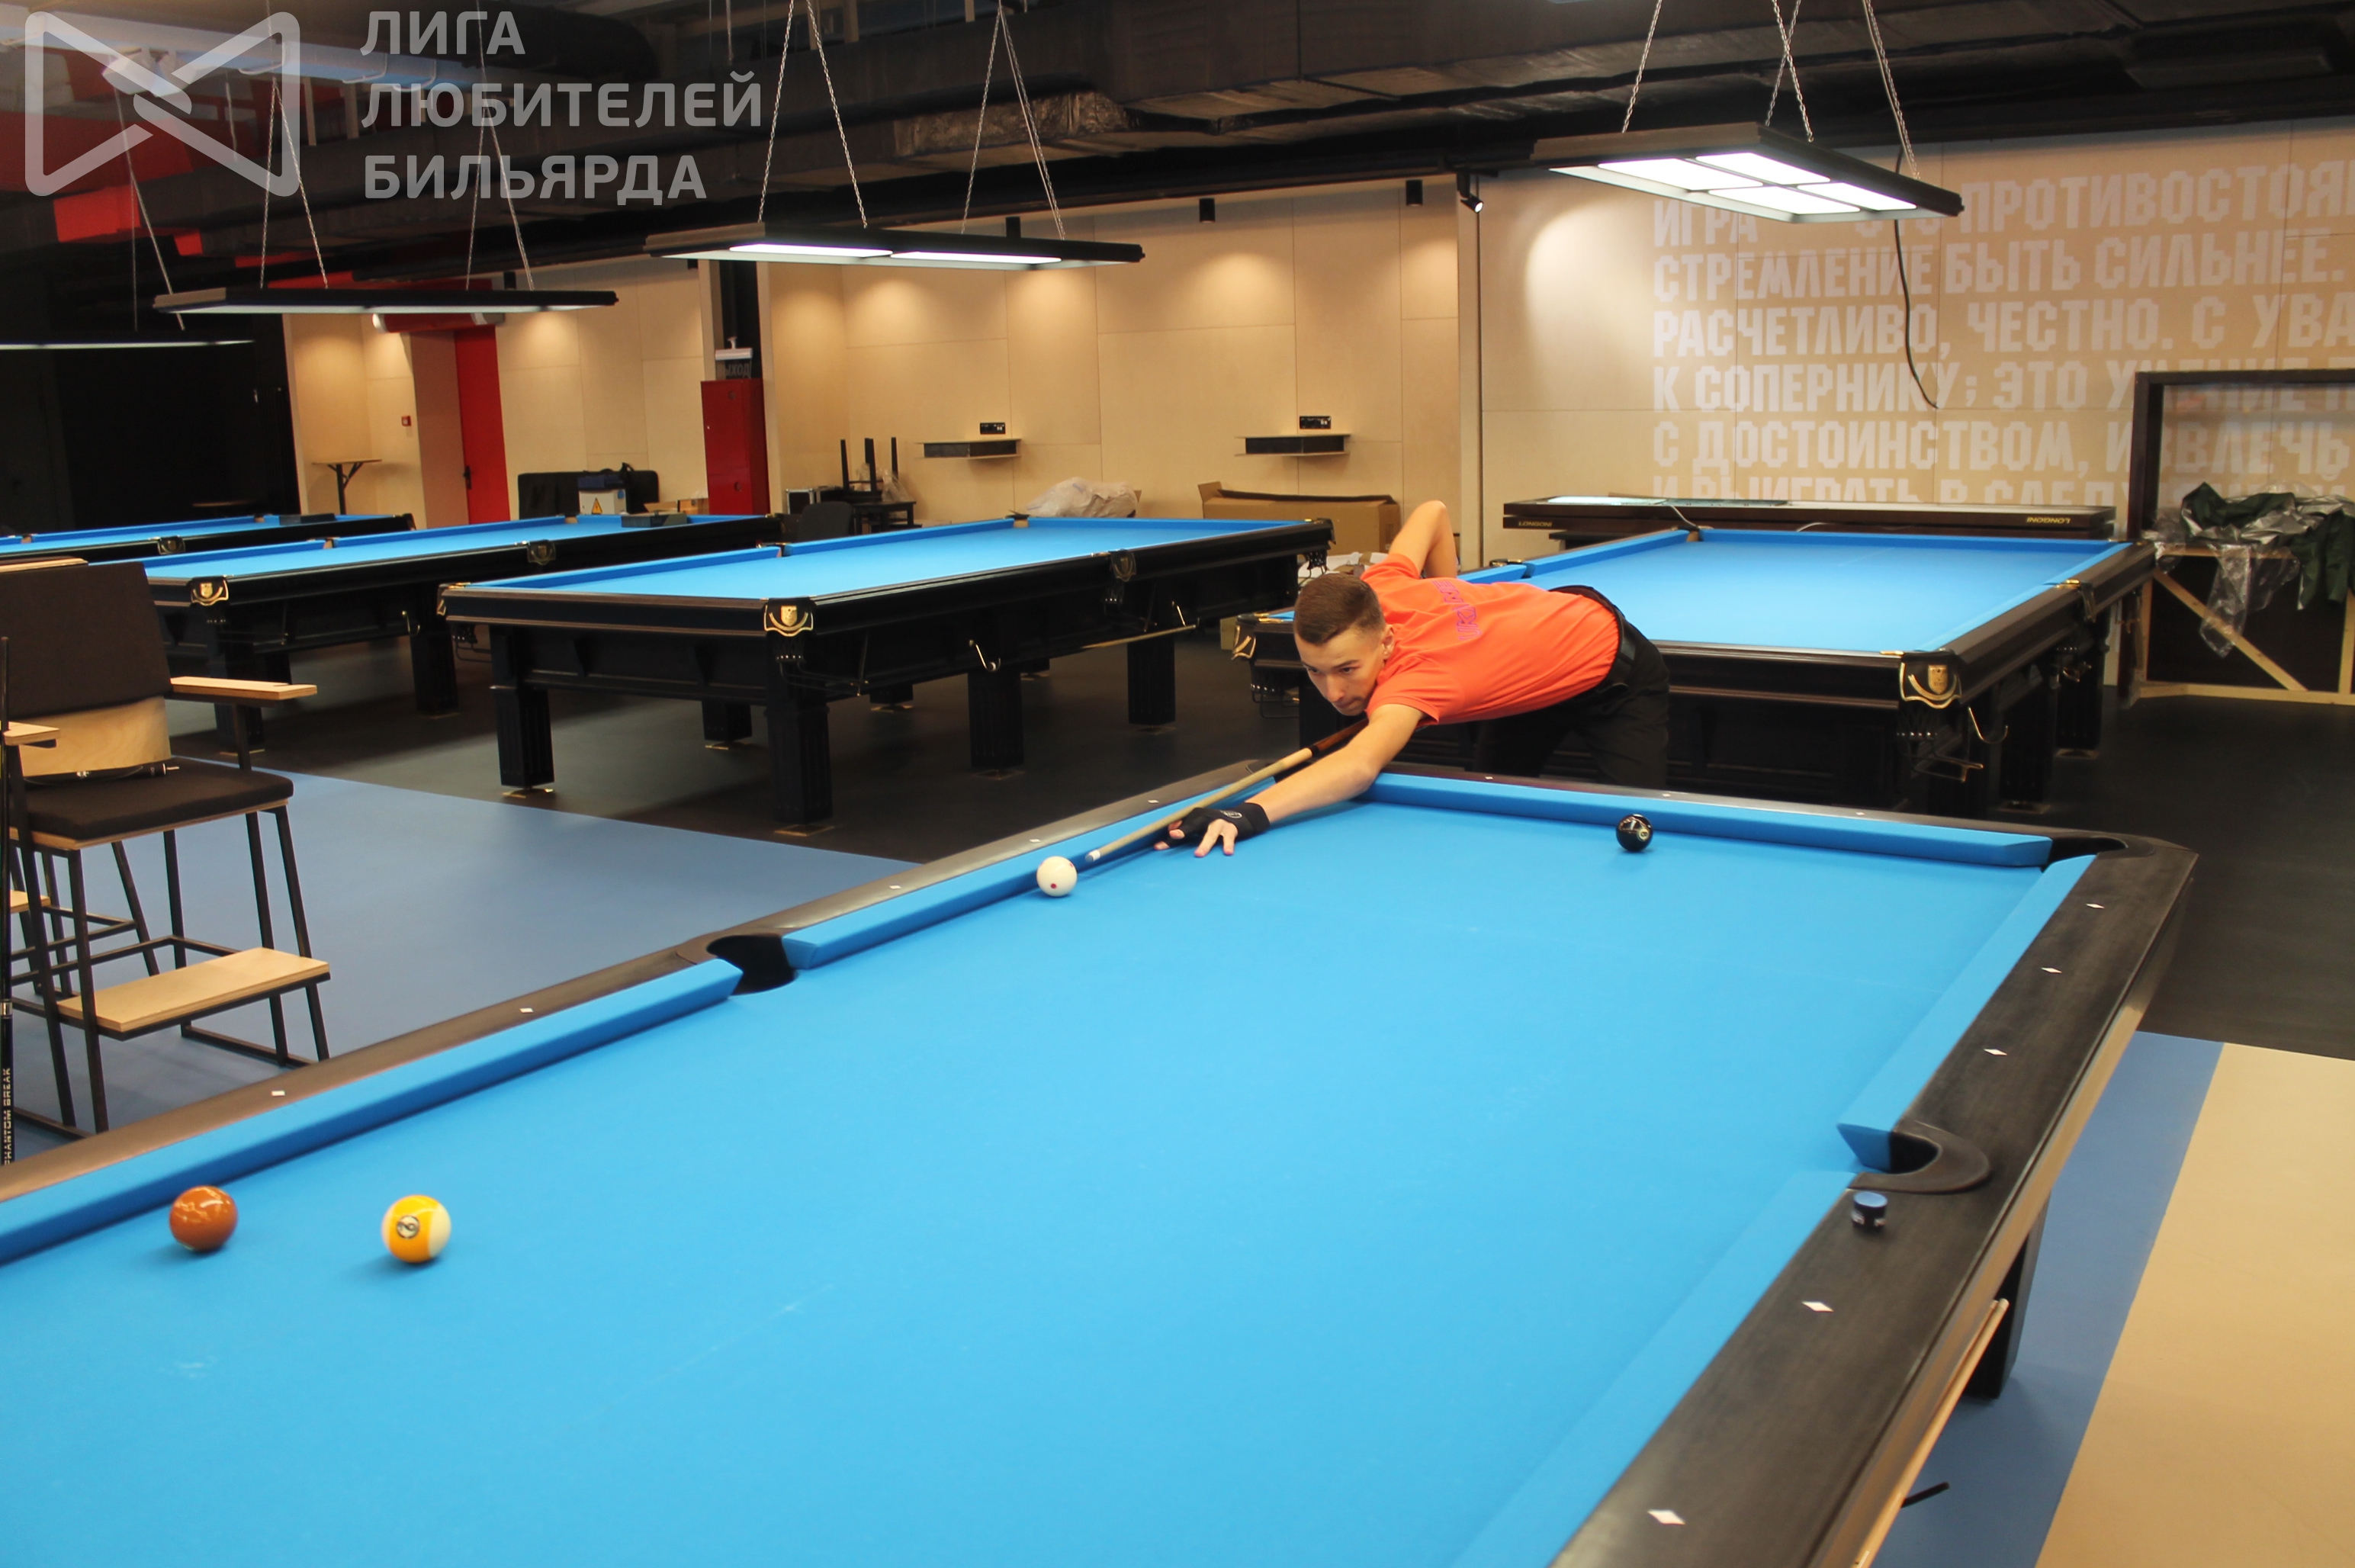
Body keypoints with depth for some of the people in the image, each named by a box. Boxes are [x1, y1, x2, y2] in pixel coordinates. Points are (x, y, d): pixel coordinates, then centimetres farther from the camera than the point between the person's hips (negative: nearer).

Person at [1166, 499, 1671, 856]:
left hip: (1615, 673, -8)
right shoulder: (1376, 590, -25)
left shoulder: (1414, 672, -47)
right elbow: (1433, 512, -5)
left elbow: (1363, 763, -69)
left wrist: (1252, 811, -85)